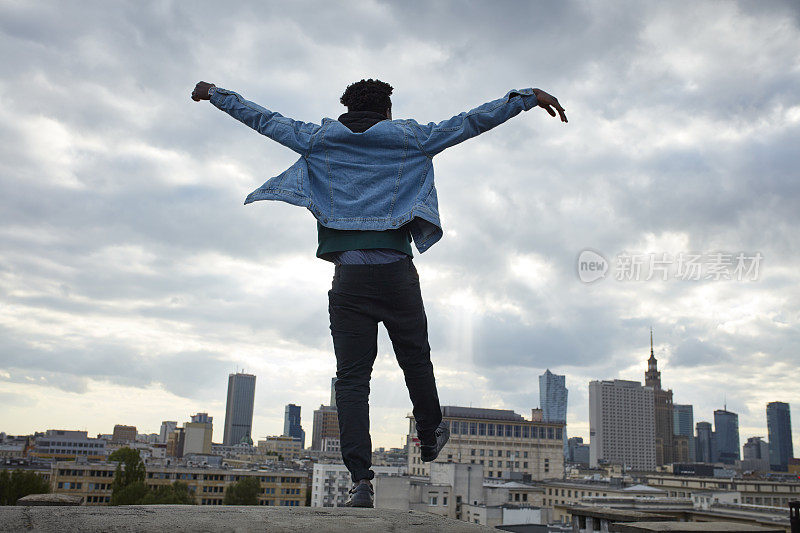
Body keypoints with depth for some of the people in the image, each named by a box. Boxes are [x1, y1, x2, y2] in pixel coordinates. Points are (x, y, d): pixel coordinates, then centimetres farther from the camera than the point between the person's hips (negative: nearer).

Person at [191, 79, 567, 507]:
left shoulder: (320, 139, 15)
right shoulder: (408, 137, 11)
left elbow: (263, 118, 24)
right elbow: (469, 122, 12)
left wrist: (214, 93, 39)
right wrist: (527, 97, 18)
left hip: (348, 275, 1)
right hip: (396, 269, -1)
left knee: (351, 377, 0)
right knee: (416, 360, 17)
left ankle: (360, 480, -6)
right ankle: (429, 437, 35)